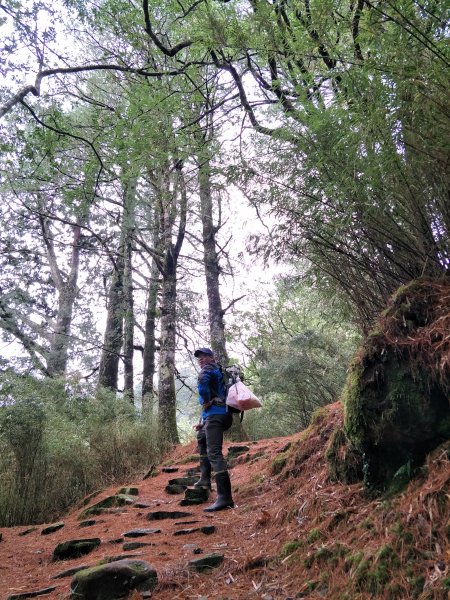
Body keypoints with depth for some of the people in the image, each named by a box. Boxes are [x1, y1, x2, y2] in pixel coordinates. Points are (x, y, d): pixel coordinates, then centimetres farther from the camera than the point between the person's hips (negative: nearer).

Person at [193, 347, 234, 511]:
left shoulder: (209, 368, -2)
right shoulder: (218, 372, 27)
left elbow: (203, 379, -29)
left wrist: (206, 401, -17)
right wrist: (203, 422, 30)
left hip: (214, 414, -11)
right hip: (217, 413, 11)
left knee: (214, 453, -19)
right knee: (202, 439, 32)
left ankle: (224, 497, -26)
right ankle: (205, 479, 33)